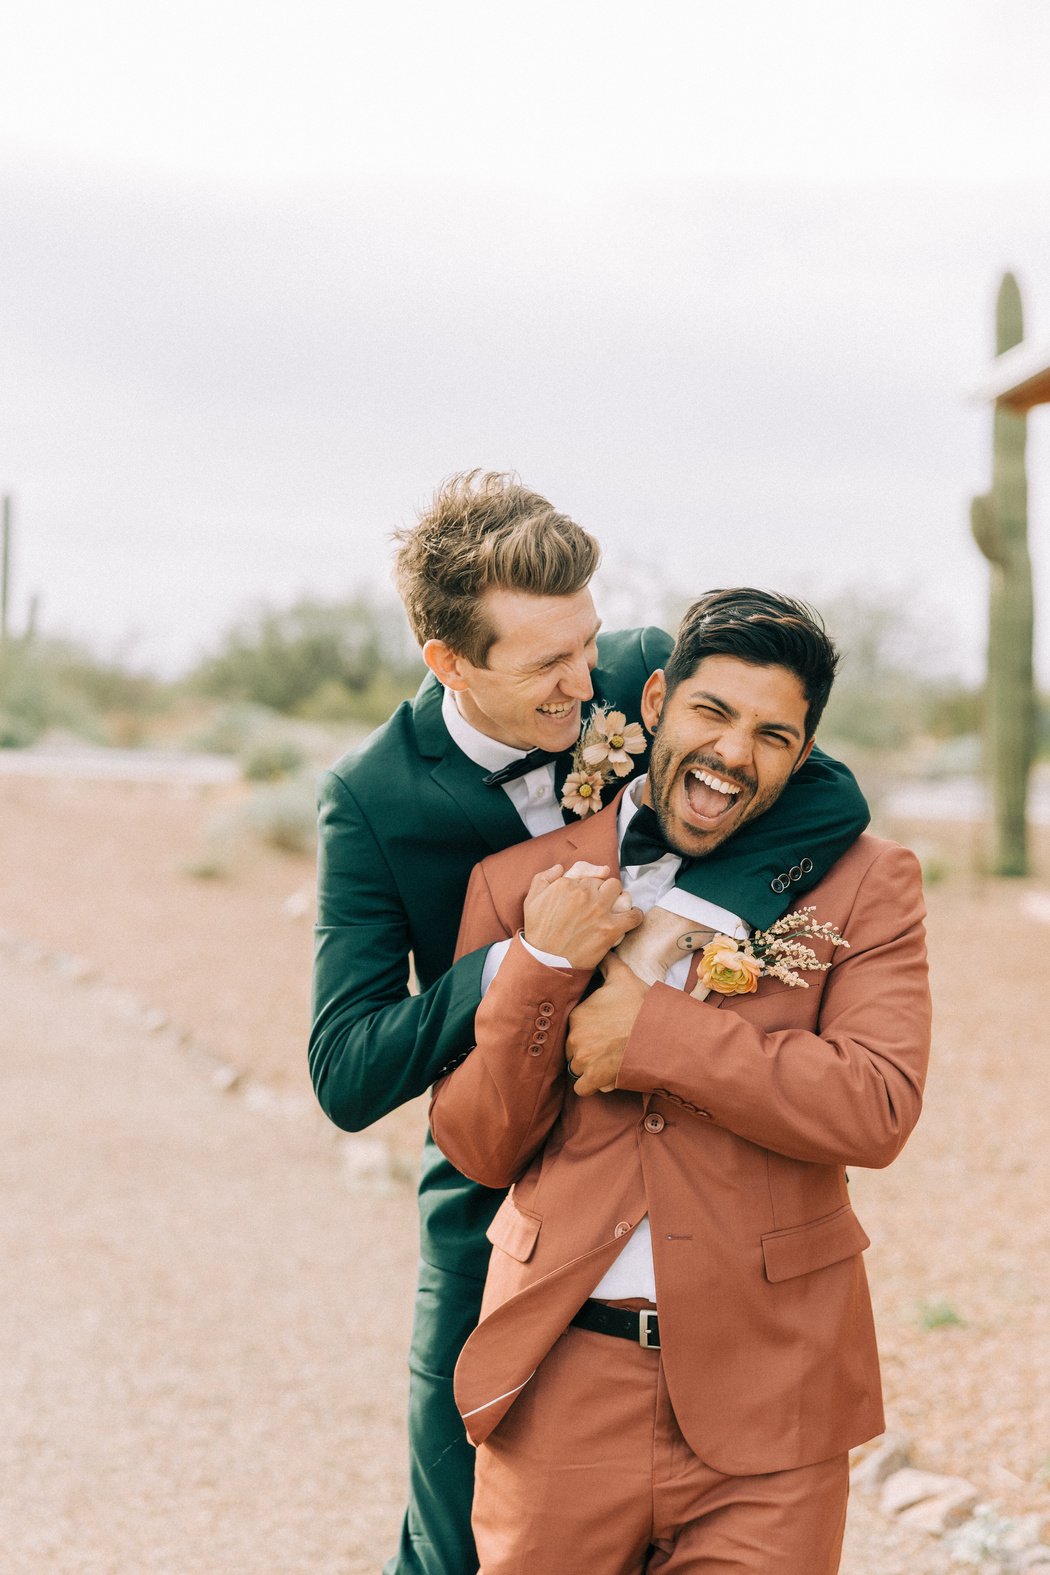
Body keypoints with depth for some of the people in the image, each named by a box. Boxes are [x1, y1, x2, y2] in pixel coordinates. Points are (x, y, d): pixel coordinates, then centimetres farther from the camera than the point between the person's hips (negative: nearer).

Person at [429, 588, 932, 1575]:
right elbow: (476, 1149, 3)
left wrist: (650, 1032, -14)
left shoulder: (863, 886, 2)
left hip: (764, 1395, -1)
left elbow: (877, 1111, -13)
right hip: (563, 1382, 1)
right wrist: (543, 969, -12)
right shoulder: (522, 884, 5)